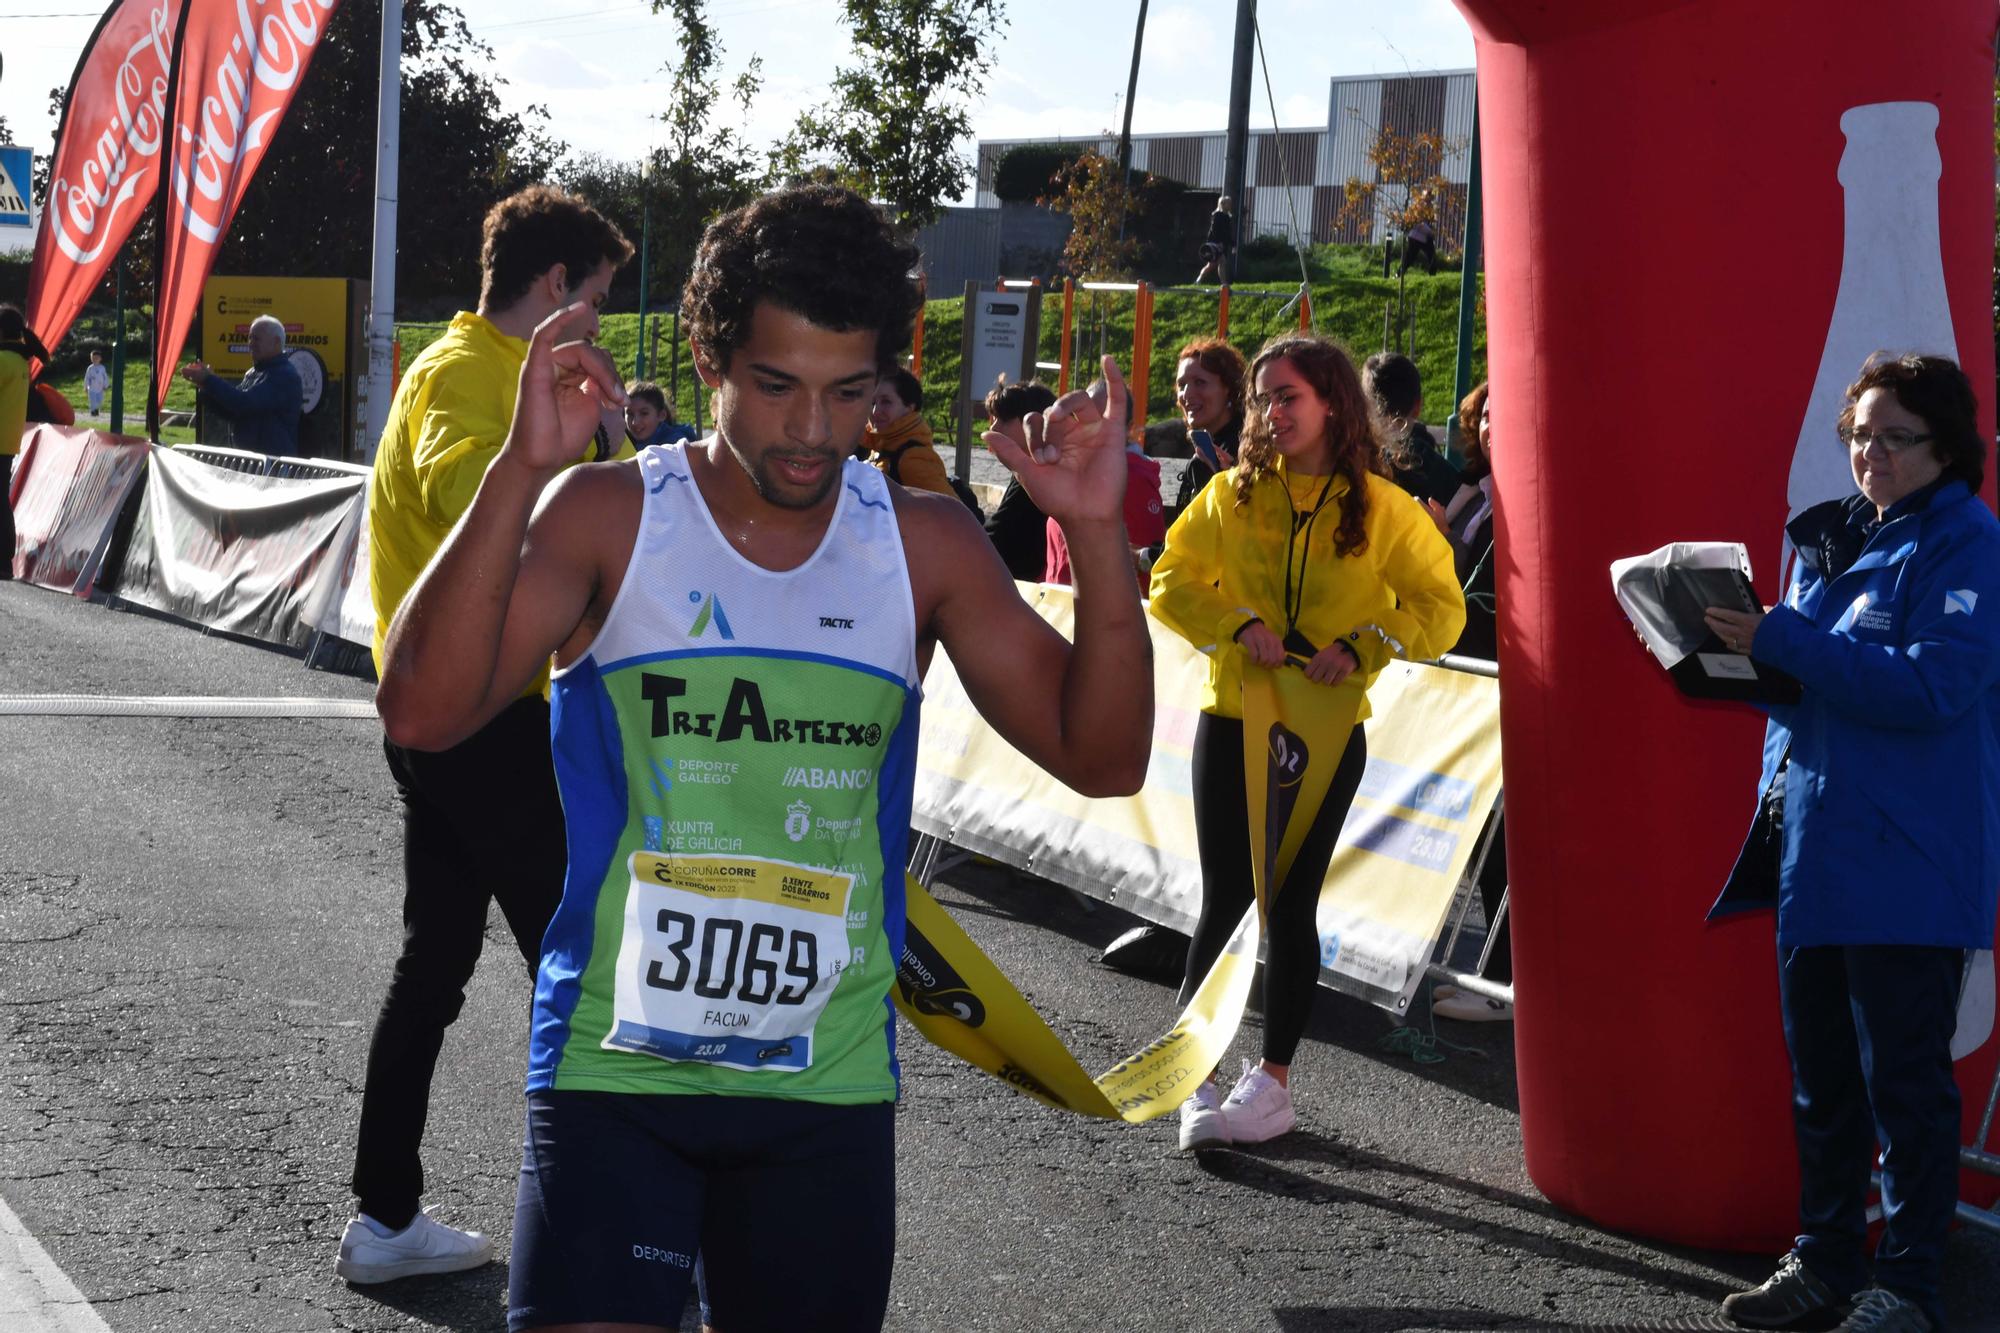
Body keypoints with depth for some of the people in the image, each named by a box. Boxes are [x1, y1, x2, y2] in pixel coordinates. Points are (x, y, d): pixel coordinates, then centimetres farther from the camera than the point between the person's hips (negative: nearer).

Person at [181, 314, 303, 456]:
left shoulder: (285, 376, -15)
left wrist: (209, 380, -16)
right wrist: (204, 386, 3)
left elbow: (245, 403, -23)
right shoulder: (253, 373, 17)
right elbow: (230, 412, 17)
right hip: (247, 456, 9)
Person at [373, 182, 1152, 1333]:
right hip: (617, 1066, -3)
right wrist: (520, 471, -27)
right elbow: (423, 713, -18)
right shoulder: (610, 517, -6)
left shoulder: (925, 546, 2)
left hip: (831, 1081, 3)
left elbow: (1101, 758, -1)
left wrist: (1098, 533, -15)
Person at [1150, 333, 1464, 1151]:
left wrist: (1364, 647, -13)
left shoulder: (1380, 507, -3)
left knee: (1291, 902, 6)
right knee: (1225, 900, 0)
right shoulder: (1233, 495, 2)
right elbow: (1174, 579, 6)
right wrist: (1236, 624, -11)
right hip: (1232, 720, 1)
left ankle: (1274, 1080, 16)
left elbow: (1439, 606, 1)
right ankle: (1196, 1079, 7)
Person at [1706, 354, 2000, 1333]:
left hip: (1907, 865, -7)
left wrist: (1783, 643, -21)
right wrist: (1742, 655, 3)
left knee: (1904, 1081, 0)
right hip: (1811, 849, 7)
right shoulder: (1826, 536, 14)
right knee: (1820, 1075, 13)